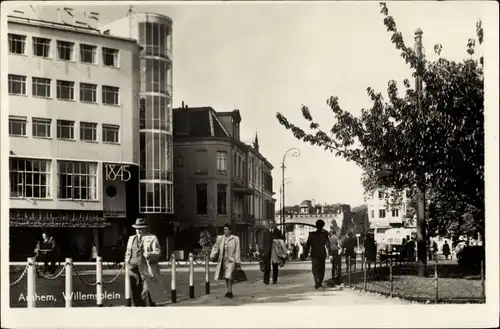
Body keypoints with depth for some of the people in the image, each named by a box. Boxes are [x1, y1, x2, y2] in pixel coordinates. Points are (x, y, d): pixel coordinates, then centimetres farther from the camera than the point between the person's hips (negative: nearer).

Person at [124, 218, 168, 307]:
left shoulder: (152, 238, 5)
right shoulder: (131, 239, 20)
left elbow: (157, 252, -4)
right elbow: (127, 253, 27)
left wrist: (148, 255, -22)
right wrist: (127, 261, 7)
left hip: (146, 270, -5)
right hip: (133, 269, 5)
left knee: (147, 294, -10)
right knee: (135, 295, 4)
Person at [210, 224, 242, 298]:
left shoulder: (235, 239, -1)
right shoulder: (220, 238, 9)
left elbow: (237, 251, -1)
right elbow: (215, 247, 12)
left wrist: (238, 262, -4)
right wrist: (212, 256, -4)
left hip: (231, 260, -4)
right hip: (223, 260, 4)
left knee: (229, 275, -16)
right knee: (225, 276, 10)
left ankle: (230, 291, -13)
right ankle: (228, 291, 20)